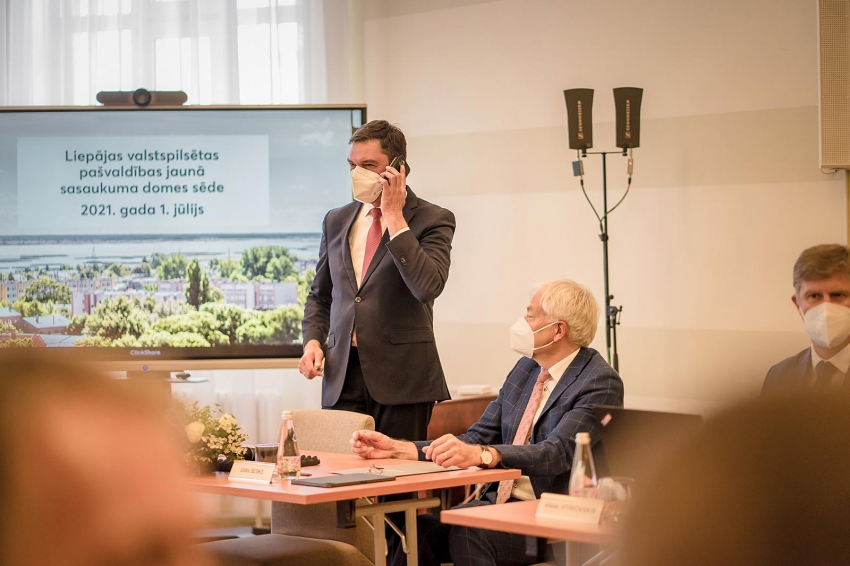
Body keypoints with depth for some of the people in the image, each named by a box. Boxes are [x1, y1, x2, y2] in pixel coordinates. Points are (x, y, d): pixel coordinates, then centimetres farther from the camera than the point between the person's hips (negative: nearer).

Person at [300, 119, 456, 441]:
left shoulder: (433, 220, -1)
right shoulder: (337, 221, 15)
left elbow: (428, 287, -19)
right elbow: (319, 295, 24)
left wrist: (395, 217, -14)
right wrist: (313, 340, 5)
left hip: (401, 376, -4)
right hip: (342, 376, 4)